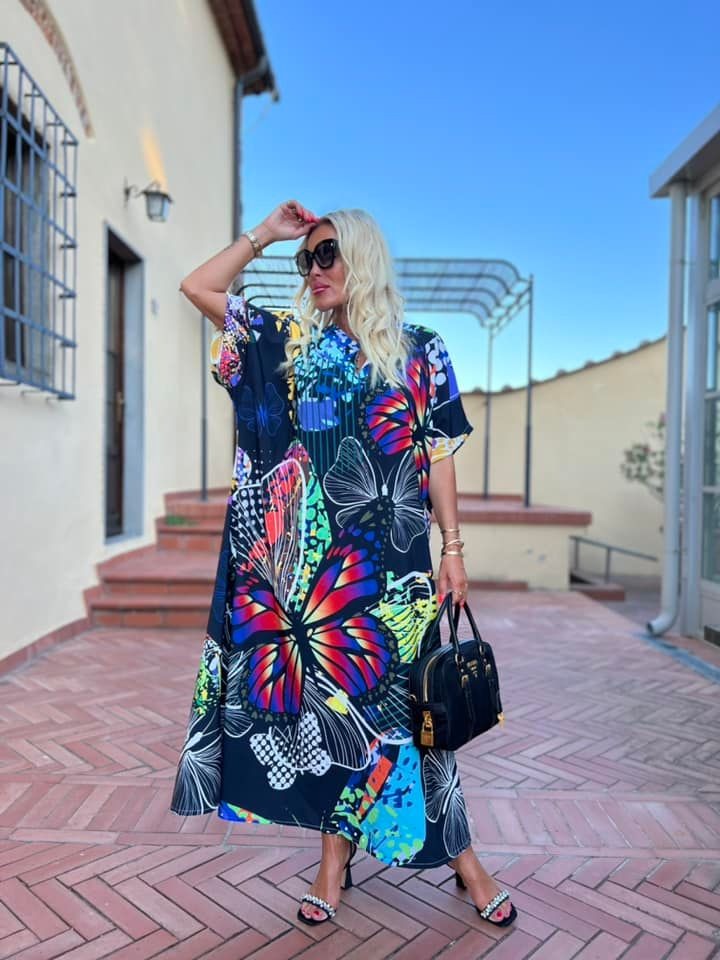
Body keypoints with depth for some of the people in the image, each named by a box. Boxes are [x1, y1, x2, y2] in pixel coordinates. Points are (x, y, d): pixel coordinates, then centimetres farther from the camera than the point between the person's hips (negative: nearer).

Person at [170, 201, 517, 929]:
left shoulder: (419, 352, 3)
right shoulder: (289, 341, 8)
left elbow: (439, 456, 1)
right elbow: (196, 287, 8)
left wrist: (452, 549, -2)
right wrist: (265, 234, 4)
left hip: (389, 554, -2)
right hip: (311, 554, 2)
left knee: (405, 695, 4)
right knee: (326, 693, 8)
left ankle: (459, 853, 23)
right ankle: (336, 856, 26)